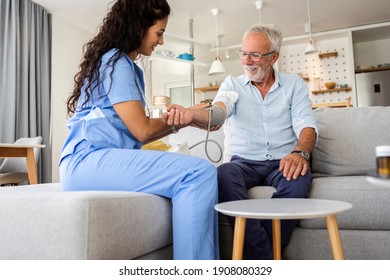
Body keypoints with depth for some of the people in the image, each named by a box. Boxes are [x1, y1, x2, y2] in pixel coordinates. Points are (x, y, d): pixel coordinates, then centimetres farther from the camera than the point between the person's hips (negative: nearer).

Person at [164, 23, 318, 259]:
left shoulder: (294, 84, 12)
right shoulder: (232, 84, 11)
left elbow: (306, 124, -2)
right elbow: (218, 112, -11)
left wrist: (300, 152, -26)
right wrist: (191, 114, -36)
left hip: (282, 163, 0)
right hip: (243, 162, 0)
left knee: (300, 178, -33)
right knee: (224, 174, -33)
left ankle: (256, 255, -21)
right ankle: (265, 259, -27)